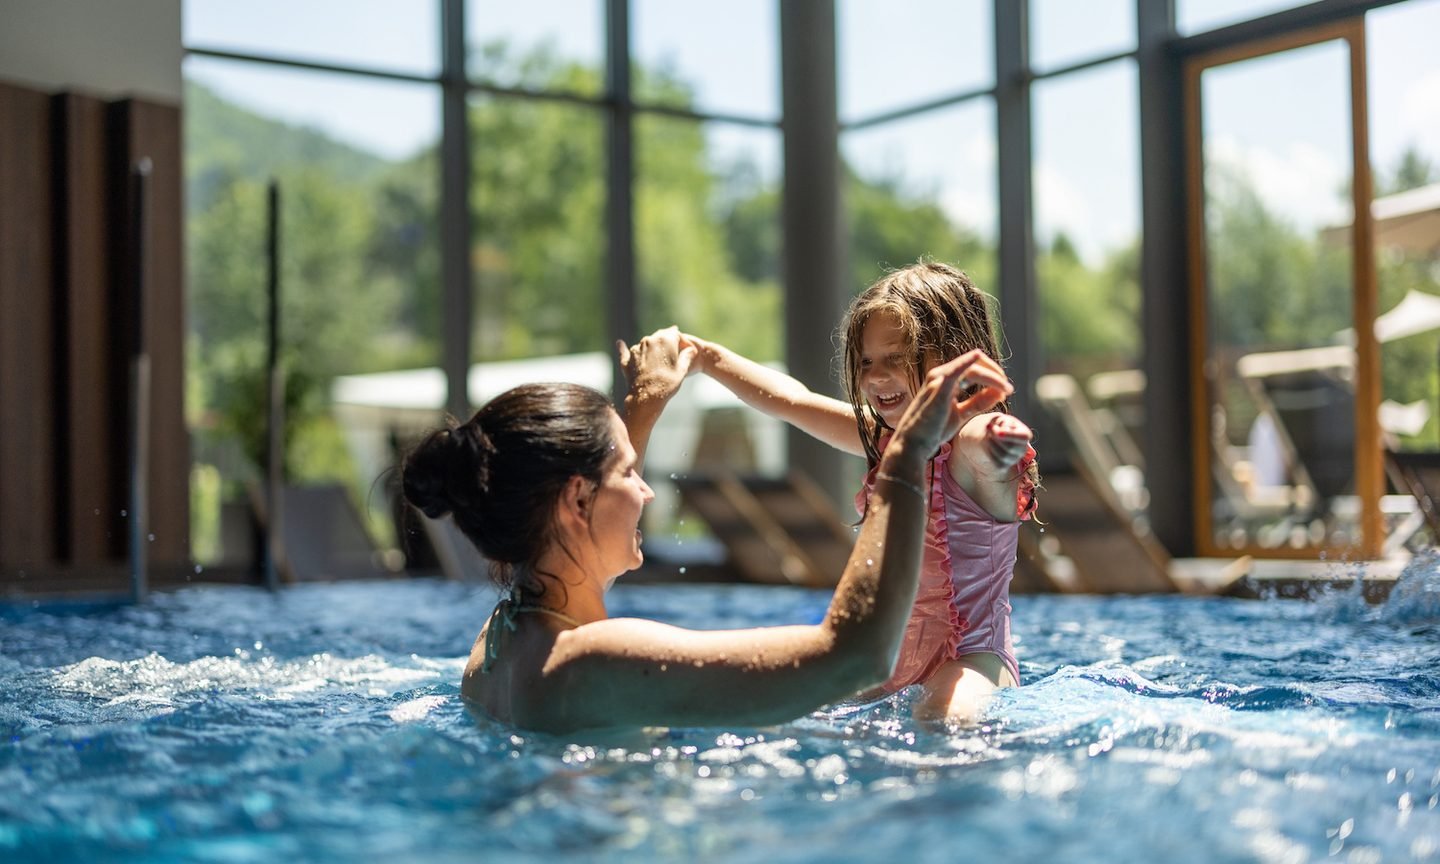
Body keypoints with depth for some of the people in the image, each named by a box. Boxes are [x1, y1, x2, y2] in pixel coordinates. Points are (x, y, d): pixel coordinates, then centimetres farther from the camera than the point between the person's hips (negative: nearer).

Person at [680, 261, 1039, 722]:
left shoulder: (969, 446, -16)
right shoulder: (886, 438, 10)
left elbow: (986, 448, -41)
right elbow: (790, 400, 21)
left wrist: (997, 441, -64)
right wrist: (709, 357, 20)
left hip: (970, 656, -9)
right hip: (887, 658, 9)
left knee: (944, 719, -39)